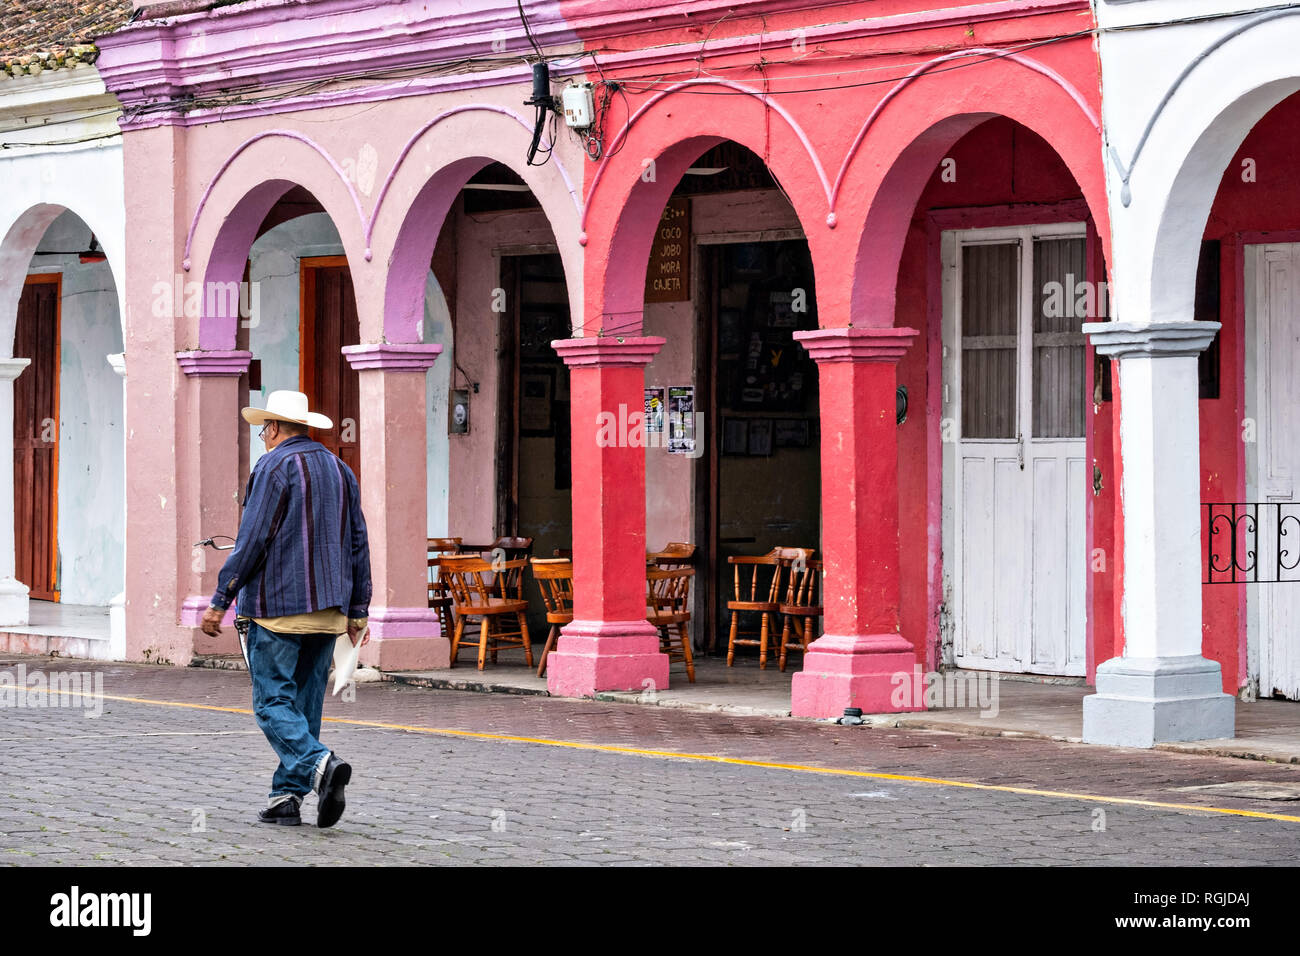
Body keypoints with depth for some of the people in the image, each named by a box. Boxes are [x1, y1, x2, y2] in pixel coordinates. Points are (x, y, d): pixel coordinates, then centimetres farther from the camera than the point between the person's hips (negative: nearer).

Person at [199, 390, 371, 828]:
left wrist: (220, 601, -10)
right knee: (304, 703, 10)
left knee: (273, 702, -6)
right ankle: (287, 796, 9)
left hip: (278, 607, -7)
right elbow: (358, 544, 16)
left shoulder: (274, 467, -7)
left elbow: (251, 541, -14)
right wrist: (358, 610, 20)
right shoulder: (339, 470, 15)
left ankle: (320, 764, -27)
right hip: (327, 610, 7)